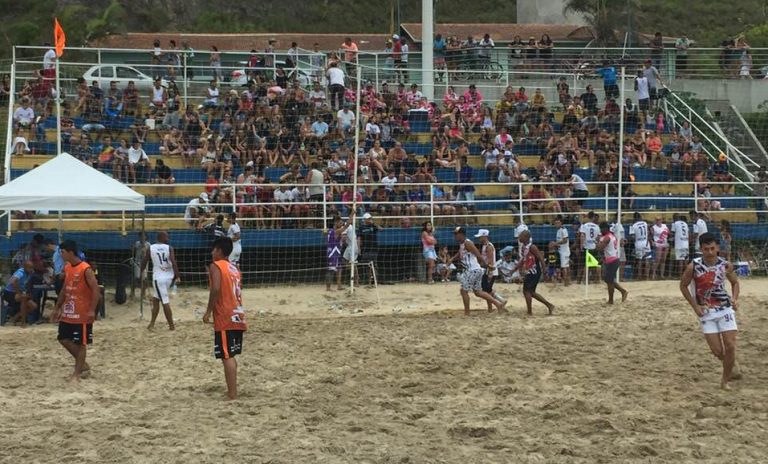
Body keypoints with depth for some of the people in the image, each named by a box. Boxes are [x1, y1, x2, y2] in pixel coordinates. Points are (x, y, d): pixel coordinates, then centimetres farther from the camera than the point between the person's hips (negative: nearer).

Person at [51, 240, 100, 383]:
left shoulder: (86, 270, -18)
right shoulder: (67, 268, 7)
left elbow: (96, 290, -19)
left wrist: (92, 310, -22)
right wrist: (57, 308, 17)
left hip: (82, 314, -8)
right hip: (68, 313, 8)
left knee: (80, 343, 0)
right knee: (64, 339, 10)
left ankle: (77, 373, 8)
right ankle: (83, 365, 23)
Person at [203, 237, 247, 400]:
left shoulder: (215, 266, -7)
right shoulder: (234, 268, 17)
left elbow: (216, 289, -21)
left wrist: (208, 311, -14)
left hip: (225, 319, -8)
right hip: (237, 316, 8)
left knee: (226, 356, -6)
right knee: (231, 356, 16)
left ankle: (232, 394, -8)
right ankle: (233, 390, 19)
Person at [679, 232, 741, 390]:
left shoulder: (726, 265, -8)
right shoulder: (693, 267, -13)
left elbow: (735, 283, 11)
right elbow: (683, 286, 1)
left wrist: (735, 298, -7)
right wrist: (695, 306, -6)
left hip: (725, 309, 1)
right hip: (706, 312, -1)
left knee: (730, 346, -8)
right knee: (717, 350, -5)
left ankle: (725, 379, 12)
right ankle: (732, 367, 27)